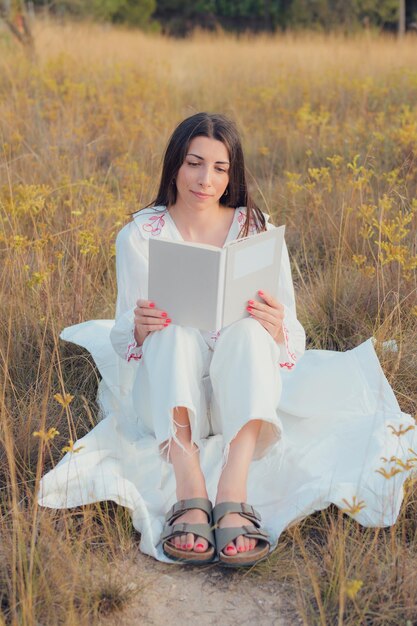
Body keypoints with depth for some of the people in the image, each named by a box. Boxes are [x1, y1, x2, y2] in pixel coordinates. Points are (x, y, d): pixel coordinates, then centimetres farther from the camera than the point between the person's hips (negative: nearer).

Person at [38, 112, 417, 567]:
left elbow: (292, 336, -1)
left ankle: (234, 492, -46)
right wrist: (139, 325, -27)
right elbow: (123, 336, -2)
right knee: (174, 328, -30)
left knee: (249, 329, -30)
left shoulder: (258, 230, 2)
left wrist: (277, 327, -26)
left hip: (239, 397, 1)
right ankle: (189, 492, -46)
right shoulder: (140, 234, 0)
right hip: (167, 402, 0)